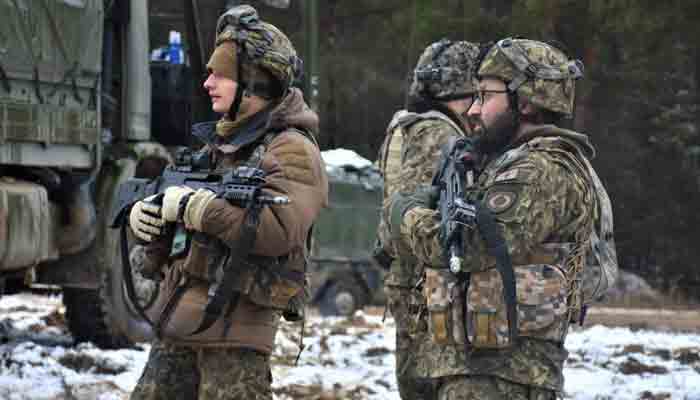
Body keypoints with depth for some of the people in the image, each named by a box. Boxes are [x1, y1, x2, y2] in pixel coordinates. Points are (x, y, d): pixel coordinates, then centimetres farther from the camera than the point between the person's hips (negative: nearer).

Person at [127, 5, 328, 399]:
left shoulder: (292, 150, -10)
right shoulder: (220, 143, 17)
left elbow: (277, 229, -26)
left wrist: (193, 204, -21)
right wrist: (148, 214, -3)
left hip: (236, 326, -9)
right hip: (179, 323, 9)